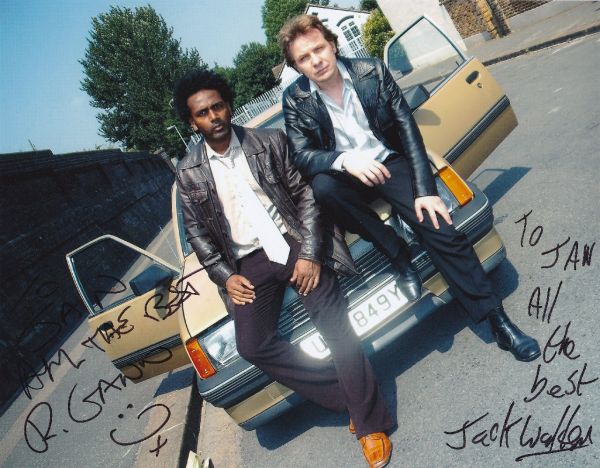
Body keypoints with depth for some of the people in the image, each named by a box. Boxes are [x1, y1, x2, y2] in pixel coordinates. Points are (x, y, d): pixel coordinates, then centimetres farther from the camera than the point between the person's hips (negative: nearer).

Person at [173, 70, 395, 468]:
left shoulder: (270, 141, 2)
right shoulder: (189, 173, 6)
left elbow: (304, 194, 0)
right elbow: (197, 232, 11)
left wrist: (310, 252, -11)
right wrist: (225, 276, -1)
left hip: (294, 243, -2)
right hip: (249, 263, 2)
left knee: (334, 323, -17)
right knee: (251, 345, -15)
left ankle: (370, 422, -2)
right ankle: (348, 397, -3)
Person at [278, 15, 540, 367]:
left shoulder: (372, 71, -5)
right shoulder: (296, 100, -4)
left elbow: (407, 127, -7)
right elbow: (302, 156, -11)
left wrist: (424, 189, -15)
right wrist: (345, 160, -34)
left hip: (391, 162, 0)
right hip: (346, 176, 1)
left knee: (444, 232, -18)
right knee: (322, 187, -35)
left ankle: (498, 321, -6)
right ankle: (398, 255, -17)